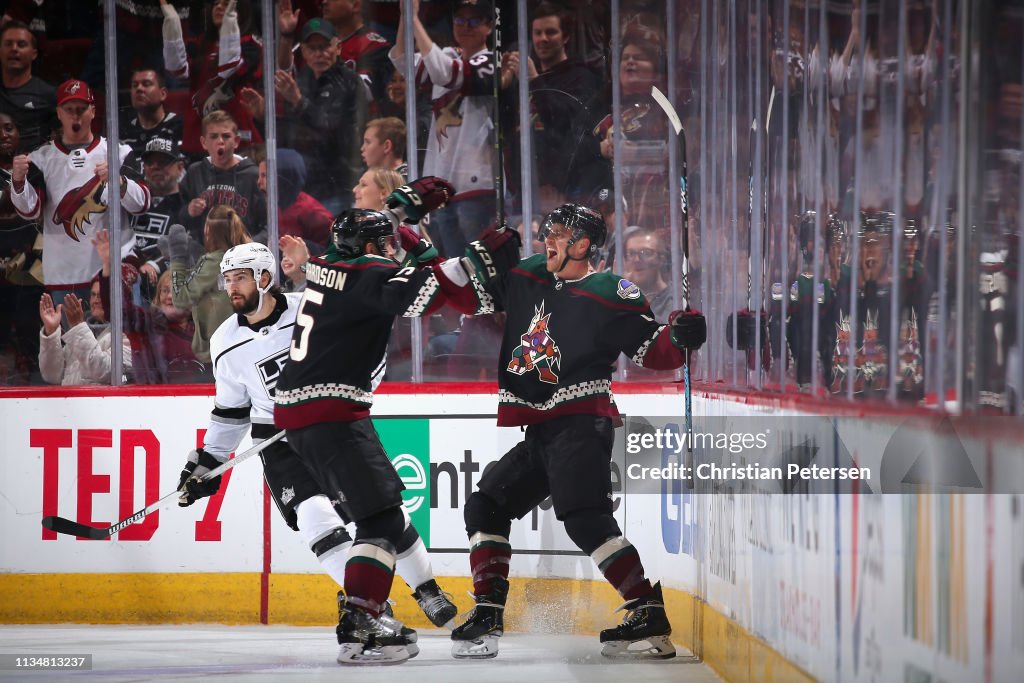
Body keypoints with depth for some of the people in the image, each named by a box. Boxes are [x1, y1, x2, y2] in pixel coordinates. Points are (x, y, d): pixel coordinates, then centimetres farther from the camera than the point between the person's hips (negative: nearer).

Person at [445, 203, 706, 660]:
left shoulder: (611, 294, -7)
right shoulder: (527, 279, 13)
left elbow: (650, 351, -7)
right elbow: (470, 298, 19)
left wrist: (680, 337, -27)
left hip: (581, 424, -9)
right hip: (538, 432, 9)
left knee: (583, 516, -24)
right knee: (486, 507, 10)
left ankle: (649, 614, -26)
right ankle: (487, 614, 15)